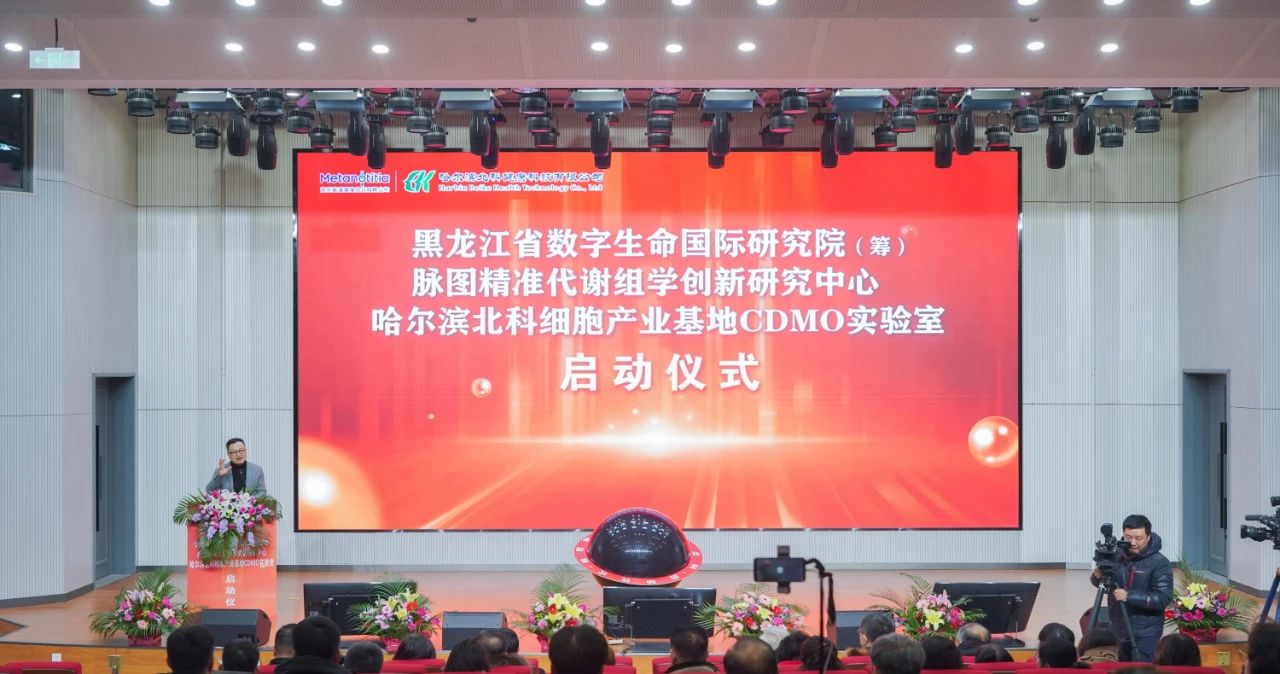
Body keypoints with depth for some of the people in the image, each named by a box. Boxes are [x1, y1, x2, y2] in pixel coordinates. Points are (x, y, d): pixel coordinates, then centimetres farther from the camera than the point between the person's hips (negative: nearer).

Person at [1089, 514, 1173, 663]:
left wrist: (1129, 596, -27)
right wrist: (1098, 577, -12)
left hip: (1146, 634, -5)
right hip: (1118, 631, 5)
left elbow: (1163, 599, -19)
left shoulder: (1160, 564, -13)